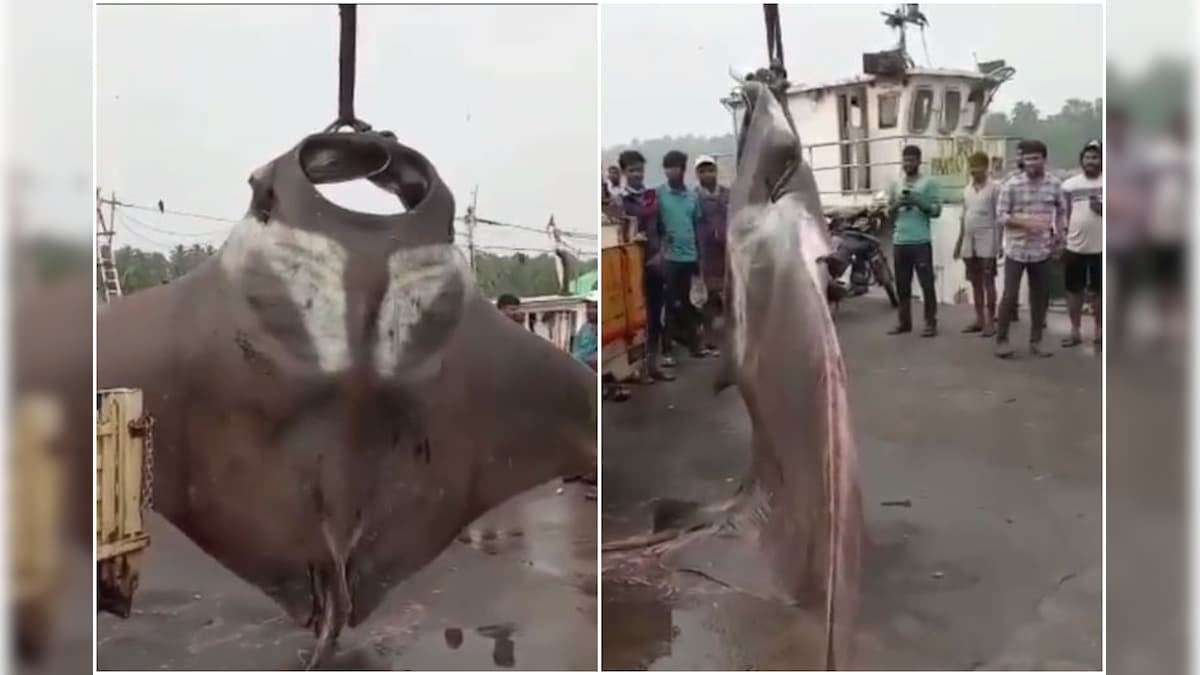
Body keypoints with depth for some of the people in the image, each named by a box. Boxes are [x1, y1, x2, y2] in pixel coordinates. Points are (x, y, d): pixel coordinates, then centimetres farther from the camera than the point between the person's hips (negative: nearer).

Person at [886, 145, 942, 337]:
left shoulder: (928, 183, 1)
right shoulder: (895, 185, 14)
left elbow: (937, 210, -5)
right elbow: (889, 213, 13)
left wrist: (918, 202, -18)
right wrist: (896, 205, -7)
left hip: (921, 242, -5)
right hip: (899, 242, 5)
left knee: (927, 283, -3)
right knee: (902, 285, 9)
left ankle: (931, 323, 2)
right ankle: (904, 322, 17)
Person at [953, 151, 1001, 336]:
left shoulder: (994, 187, -6)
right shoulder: (967, 189, 13)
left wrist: (999, 243, -13)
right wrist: (959, 241, 15)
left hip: (987, 241, -6)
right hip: (969, 242, 6)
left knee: (988, 281, -4)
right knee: (975, 282, 9)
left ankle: (990, 322, -1)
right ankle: (979, 320, 16)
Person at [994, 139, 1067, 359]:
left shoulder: (1055, 184, 1)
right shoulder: (1011, 185, -8)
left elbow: (1062, 210, 16)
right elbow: (1001, 215, -8)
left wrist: (1059, 232, 1)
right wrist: (1026, 222, -20)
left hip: (1042, 250, 3)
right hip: (1016, 249, -3)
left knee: (1041, 296, 7)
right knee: (1010, 295, -3)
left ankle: (1036, 341, 19)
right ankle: (1001, 339, 10)